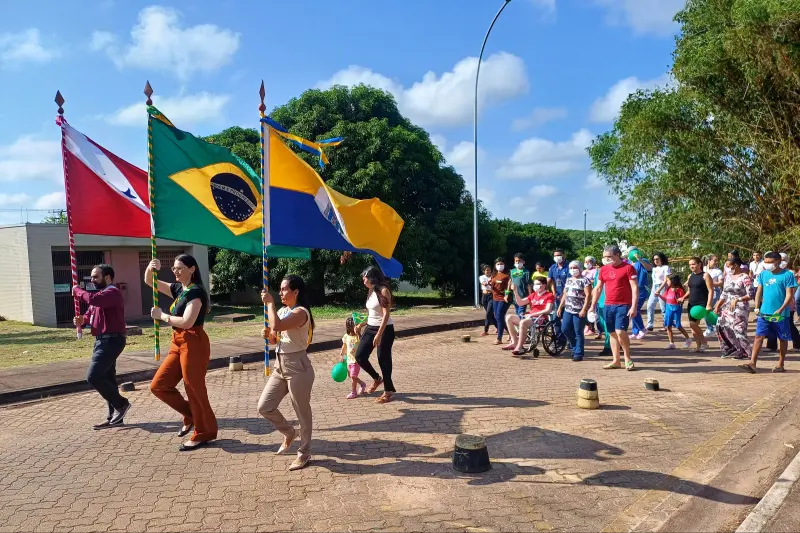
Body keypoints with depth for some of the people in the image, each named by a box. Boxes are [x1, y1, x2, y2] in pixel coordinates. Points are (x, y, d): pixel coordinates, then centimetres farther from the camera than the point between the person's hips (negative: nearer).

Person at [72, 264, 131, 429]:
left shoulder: (112, 292, -14)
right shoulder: (101, 293, 20)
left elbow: (92, 299, -33)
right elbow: (90, 313, 19)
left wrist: (77, 291, -14)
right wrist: (82, 320, -5)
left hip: (111, 341, -11)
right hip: (102, 341, 11)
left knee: (93, 376, -16)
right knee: (107, 378, 12)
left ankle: (121, 404, -1)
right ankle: (114, 416, 19)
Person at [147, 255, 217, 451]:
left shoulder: (196, 291, -15)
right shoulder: (178, 289, 12)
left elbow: (187, 322, -25)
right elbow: (149, 282, 21)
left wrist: (161, 315, -13)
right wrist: (151, 268, -1)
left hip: (193, 343, -9)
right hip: (178, 343, 9)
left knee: (194, 389, -1)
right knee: (158, 385, 8)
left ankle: (204, 433, 14)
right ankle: (190, 414, 23)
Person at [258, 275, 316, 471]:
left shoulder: (301, 312, -17)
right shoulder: (282, 311, 10)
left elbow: (277, 326, -32)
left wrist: (269, 303, -19)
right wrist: (267, 335, -6)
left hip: (297, 367, -9)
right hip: (280, 366, 9)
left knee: (302, 412, 5)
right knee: (264, 407, 9)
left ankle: (304, 453, 21)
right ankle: (289, 432, 33)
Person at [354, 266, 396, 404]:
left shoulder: (383, 291, -15)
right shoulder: (371, 291, 10)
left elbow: (386, 315, -21)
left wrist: (379, 334, -24)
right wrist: (362, 324, 20)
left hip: (384, 330, -8)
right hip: (370, 328, 8)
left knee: (383, 359, 0)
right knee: (360, 356, 2)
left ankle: (389, 390, 16)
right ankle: (377, 378, 25)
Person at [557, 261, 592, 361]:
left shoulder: (584, 280, -6)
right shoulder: (568, 280, 16)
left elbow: (588, 295, -13)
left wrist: (584, 309, -20)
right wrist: (560, 307, 15)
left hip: (579, 311, -7)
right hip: (568, 310, 7)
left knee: (578, 333, -2)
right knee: (565, 329, 4)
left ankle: (578, 354, 7)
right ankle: (575, 347, 25)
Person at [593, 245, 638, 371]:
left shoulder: (628, 268, -7)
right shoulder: (604, 269, 10)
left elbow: (635, 288, -10)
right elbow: (598, 288, 15)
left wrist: (634, 307, -16)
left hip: (623, 305, -6)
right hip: (608, 306, 6)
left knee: (620, 331, -16)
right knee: (612, 333, 9)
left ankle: (627, 358, 4)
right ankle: (616, 361, 17)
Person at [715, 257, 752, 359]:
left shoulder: (745, 277, -10)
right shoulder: (728, 277, 11)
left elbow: (750, 295, -15)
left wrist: (737, 300, -25)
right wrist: (717, 306, 11)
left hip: (740, 308, -7)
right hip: (728, 307, 7)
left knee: (738, 329, -9)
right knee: (722, 326, 3)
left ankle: (744, 352, 6)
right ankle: (729, 349, 18)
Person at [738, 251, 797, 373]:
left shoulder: (787, 275, -7)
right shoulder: (763, 274, 6)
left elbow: (789, 295, -10)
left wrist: (780, 310, -20)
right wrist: (757, 307, 2)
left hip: (781, 314, -3)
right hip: (764, 312, 3)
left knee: (783, 339, 11)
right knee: (759, 336, -5)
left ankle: (780, 364, 23)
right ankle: (752, 363, -9)